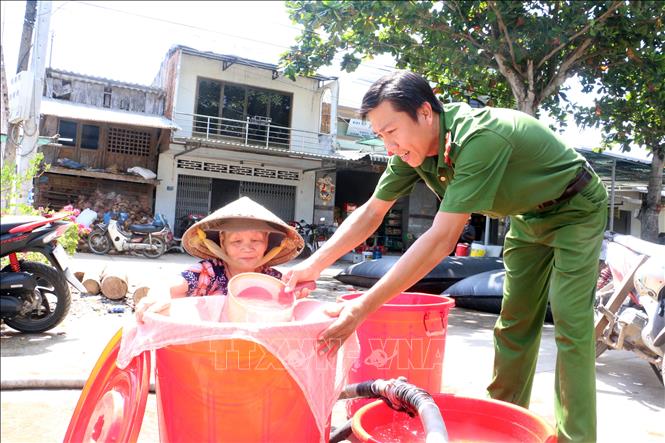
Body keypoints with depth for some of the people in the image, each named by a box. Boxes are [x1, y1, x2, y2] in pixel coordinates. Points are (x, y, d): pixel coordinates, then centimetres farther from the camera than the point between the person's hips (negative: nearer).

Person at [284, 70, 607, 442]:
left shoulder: (478, 139, -40)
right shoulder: (413, 145, -16)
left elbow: (442, 240, -44)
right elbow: (371, 212, -10)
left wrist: (364, 307, -44)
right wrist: (314, 265, -18)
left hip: (574, 211, -7)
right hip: (528, 216, 7)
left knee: (570, 324, -12)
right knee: (514, 322, 8)